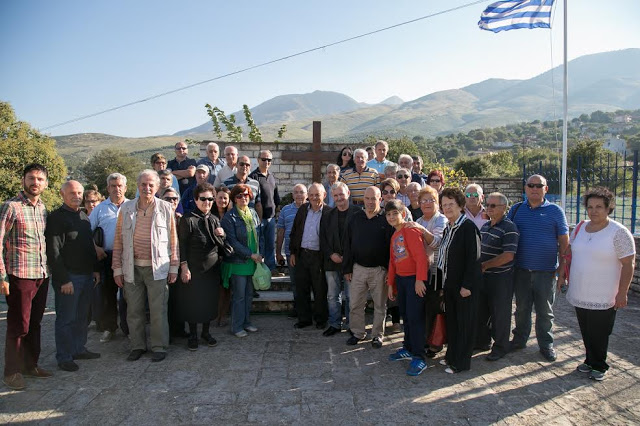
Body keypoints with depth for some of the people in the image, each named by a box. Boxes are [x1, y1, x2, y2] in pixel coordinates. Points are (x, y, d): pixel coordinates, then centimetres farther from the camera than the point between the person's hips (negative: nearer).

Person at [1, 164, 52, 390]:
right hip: (20, 276, -6)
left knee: (34, 323, 15)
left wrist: (47, 269, 14)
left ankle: (31, 365, 28)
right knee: (19, 326, 2)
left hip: (42, 275, 6)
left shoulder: (43, 208, 12)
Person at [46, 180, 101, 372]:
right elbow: (53, 252, -15)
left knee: (81, 316, 15)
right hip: (68, 278, -7)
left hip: (87, 276, 7)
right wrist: (64, 279, -18)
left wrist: (95, 270, 14)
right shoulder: (56, 218, -10)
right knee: (66, 319, 2)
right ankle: (64, 357, 11)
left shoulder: (84, 217, 14)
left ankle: (79, 349, 27)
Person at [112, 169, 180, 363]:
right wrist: (117, 268, 3)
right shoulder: (126, 208, 6)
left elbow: (173, 240, 3)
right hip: (132, 267, 2)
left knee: (158, 310, 2)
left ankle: (159, 347, 15)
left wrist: (174, 267, 0)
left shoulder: (165, 208, 1)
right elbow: (118, 240, 7)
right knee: (134, 310, 10)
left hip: (157, 267, -2)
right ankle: (137, 345, 25)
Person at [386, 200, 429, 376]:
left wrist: (420, 280, -23)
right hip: (400, 278, 9)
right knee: (405, 315, 16)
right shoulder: (394, 236, 16)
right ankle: (408, 349, 30)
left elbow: (421, 256, -19)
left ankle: (419, 358, 2)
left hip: (415, 278, -8)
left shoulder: (410, 230, -12)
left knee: (415, 317, -6)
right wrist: (390, 284, 19)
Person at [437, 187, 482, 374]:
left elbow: (474, 257, -19)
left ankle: (460, 362, 14)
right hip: (449, 283, 8)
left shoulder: (468, 227, -16)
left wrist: (467, 285, -20)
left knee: (464, 323, 3)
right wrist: (445, 282, 14)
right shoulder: (448, 229, 11)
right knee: (451, 321, 16)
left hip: (465, 285, -8)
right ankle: (451, 356, 30)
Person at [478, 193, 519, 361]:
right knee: (481, 310, 17)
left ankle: (500, 347, 21)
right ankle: (482, 341, 34)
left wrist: (485, 265, -17)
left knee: (500, 313, 5)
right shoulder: (485, 226, 10)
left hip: (501, 278, -8)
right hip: (484, 276, 8)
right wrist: (478, 266, 5)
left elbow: (508, 256, -23)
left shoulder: (509, 228, -15)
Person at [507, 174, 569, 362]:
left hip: (546, 270, -2)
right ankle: (520, 339, 28)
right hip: (521, 269, 2)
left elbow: (564, 241, 1)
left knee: (544, 310, 8)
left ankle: (546, 344, 23)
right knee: (522, 307, 14)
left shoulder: (555, 211, 0)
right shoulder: (516, 209, 6)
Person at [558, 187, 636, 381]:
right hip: (579, 295, 5)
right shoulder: (580, 228, 5)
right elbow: (568, 252, 17)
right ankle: (591, 361, 32)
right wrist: (562, 275, 14)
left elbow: (628, 265, -12)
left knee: (599, 335, 7)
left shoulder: (619, 232, -12)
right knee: (586, 333, 15)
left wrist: (622, 294, -15)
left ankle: (599, 366, 25)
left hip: (603, 298, -5)